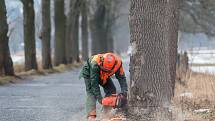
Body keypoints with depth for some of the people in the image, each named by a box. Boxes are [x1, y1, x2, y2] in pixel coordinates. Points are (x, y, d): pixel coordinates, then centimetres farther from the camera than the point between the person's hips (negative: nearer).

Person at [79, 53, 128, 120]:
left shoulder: (118, 63, -34)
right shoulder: (95, 64, -45)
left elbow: (121, 77, -27)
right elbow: (94, 82, -40)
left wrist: (124, 90, -40)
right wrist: (99, 98, -39)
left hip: (103, 76, 5)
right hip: (89, 73, -5)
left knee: (112, 90, -6)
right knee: (91, 92, -20)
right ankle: (91, 115, -28)